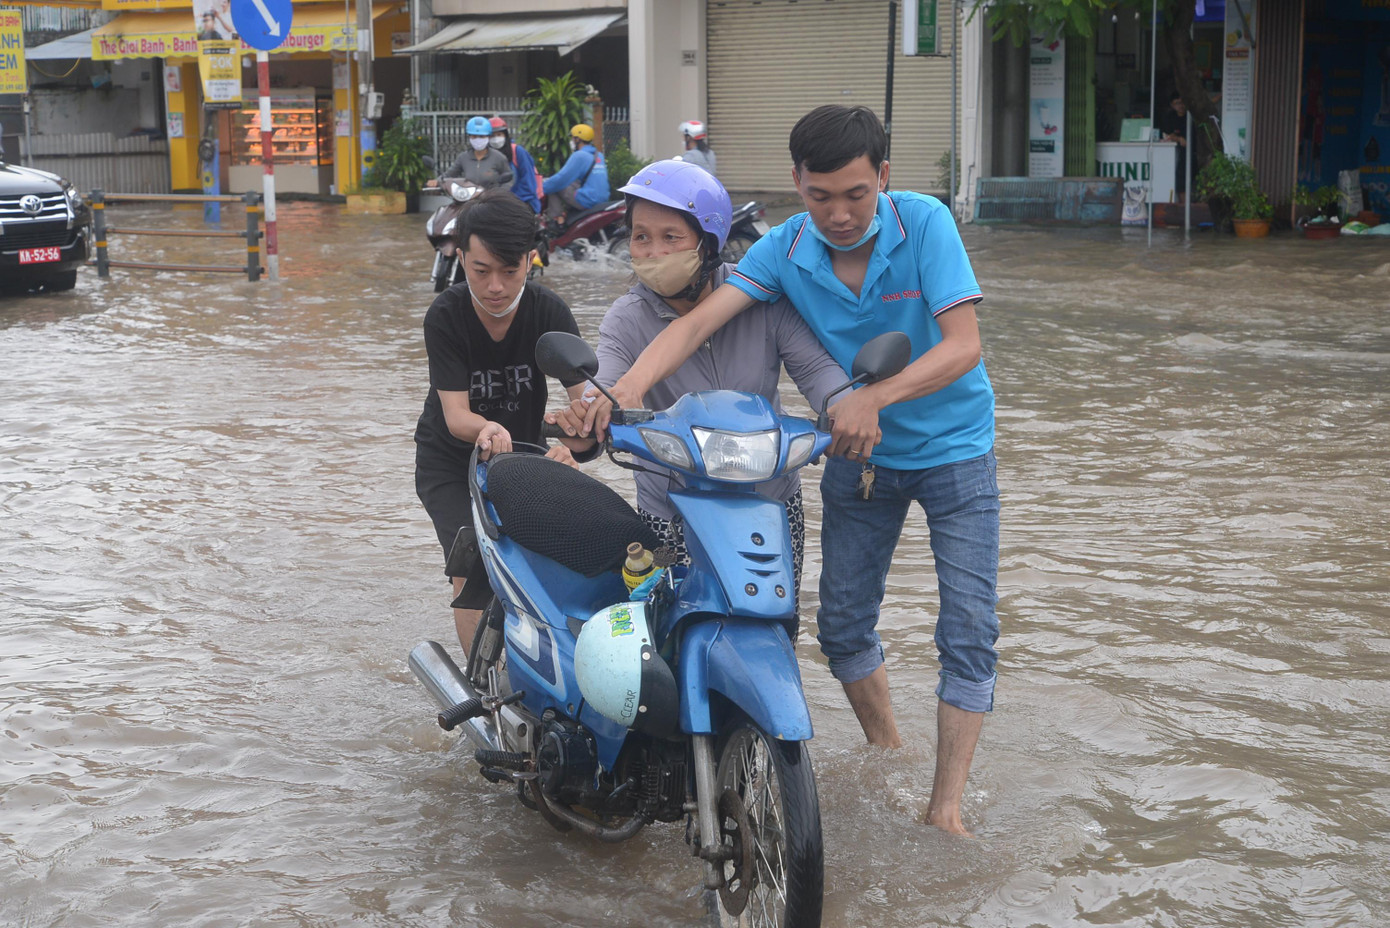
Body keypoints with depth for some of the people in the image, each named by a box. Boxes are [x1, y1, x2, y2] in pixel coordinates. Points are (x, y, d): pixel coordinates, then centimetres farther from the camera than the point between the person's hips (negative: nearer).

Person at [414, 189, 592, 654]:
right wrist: (485, 430, -52)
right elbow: (455, 414, -27)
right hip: (451, 461, -2)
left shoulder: (549, 311, -18)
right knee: (473, 564, -20)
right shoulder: (445, 316, -21)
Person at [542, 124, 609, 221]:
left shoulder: (579, 155, -11)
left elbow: (562, 178, -14)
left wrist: (540, 188, -3)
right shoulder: (599, 155, 16)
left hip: (586, 200, -9)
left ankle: (555, 219, -7)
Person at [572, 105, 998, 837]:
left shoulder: (924, 222, -21)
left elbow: (963, 344, -27)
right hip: (858, 454, 4)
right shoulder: (786, 248, -12)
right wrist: (628, 385, -40)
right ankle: (889, 756, 34)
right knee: (842, 623, 9)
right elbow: (700, 320, -23)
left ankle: (945, 807, 0)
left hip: (952, 447, -3)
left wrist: (875, 398, -41)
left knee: (968, 630, -8)